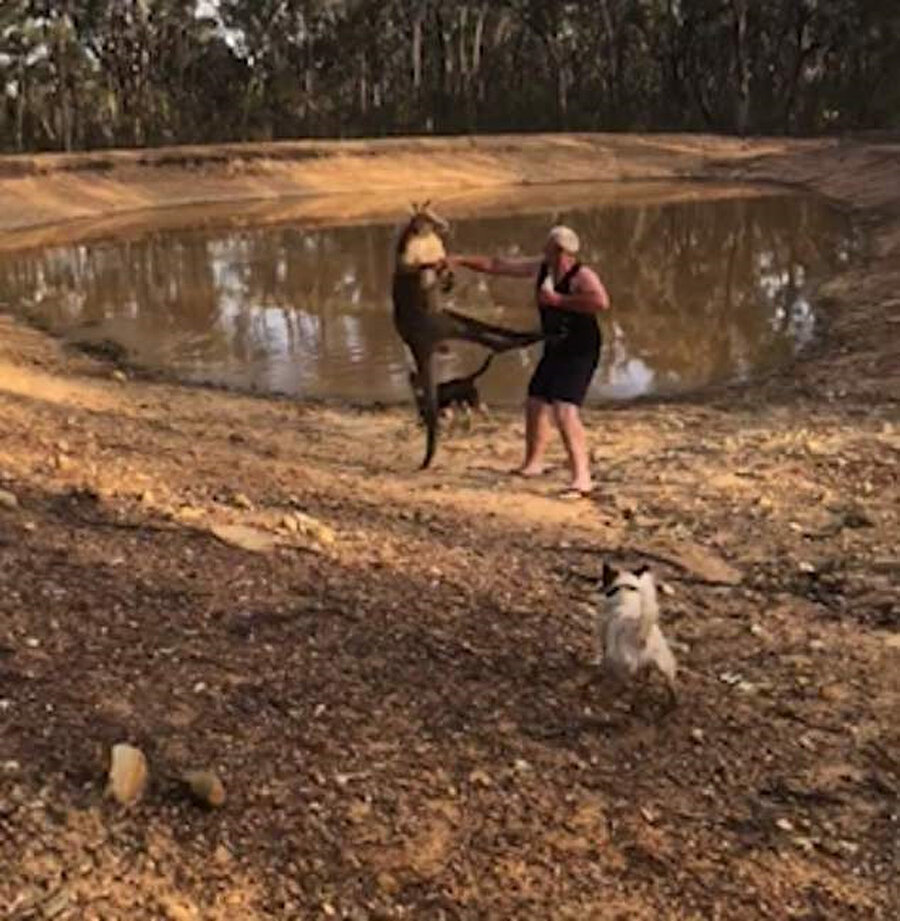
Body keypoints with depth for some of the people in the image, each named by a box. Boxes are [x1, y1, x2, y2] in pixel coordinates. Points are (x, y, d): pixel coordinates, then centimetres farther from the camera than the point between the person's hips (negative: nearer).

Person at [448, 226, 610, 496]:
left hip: (580, 353, -9)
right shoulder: (540, 269, 1)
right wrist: (460, 260, 11)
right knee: (535, 404, 19)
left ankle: (582, 478, -21)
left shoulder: (582, 276, -21)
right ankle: (533, 463, 41)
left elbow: (601, 302, -41)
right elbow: (497, 265, 10)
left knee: (564, 411, -23)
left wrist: (558, 299, -33)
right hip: (555, 350, 9)